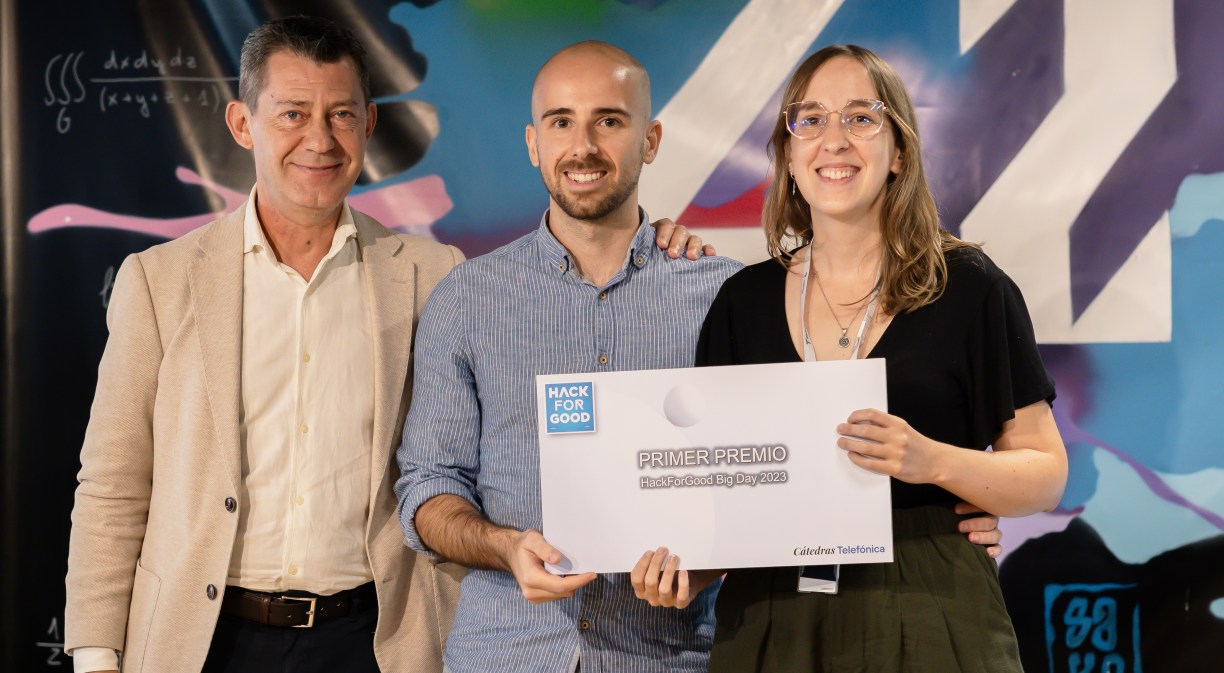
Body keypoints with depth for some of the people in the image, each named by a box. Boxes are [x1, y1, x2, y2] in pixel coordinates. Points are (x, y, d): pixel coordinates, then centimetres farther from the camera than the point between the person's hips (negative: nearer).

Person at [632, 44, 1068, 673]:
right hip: (770, 617, 3)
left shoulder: (969, 289, -3)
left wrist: (933, 461, -18)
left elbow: (1046, 473, -1)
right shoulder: (742, 302, 6)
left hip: (925, 618, -2)